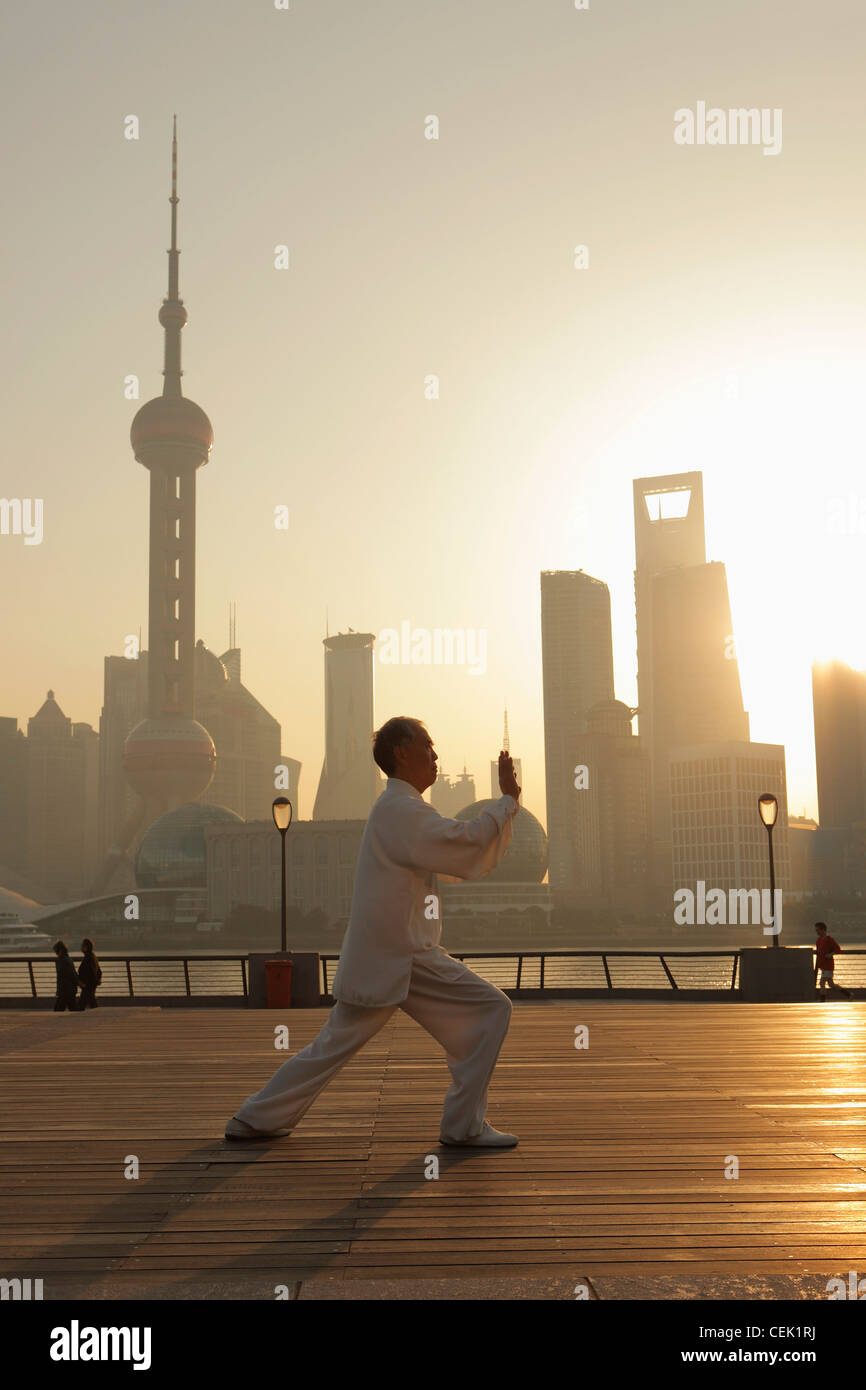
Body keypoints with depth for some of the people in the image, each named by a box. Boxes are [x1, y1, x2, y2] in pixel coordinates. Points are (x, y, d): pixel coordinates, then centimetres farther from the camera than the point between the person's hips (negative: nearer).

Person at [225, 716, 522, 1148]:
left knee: (335, 1043, 17)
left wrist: (505, 803, 10)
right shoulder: (400, 809, -13)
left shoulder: (399, 809, 20)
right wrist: (508, 802, -8)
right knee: (491, 1009, -5)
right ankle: (464, 1125, 1)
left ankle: (254, 1120, 23)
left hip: (373, 957, 10)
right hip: (401, 955, -10)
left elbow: (474, 859, 19)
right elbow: (468, 846, -21)